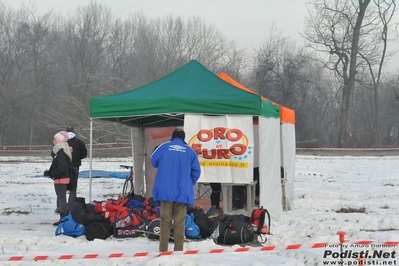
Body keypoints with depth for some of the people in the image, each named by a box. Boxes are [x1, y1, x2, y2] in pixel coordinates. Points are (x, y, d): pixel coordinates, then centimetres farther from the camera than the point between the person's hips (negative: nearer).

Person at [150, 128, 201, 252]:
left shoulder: (164, 147, 2)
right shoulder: (190, 151, 5)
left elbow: (154, 162, 13)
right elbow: (196, 171, 6)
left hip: (166, 191, 0)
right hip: (183, 192, 0)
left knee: (165, 220, 5)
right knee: (180, 222, 4)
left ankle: (163, 250, 1)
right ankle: (179, 249, 1)